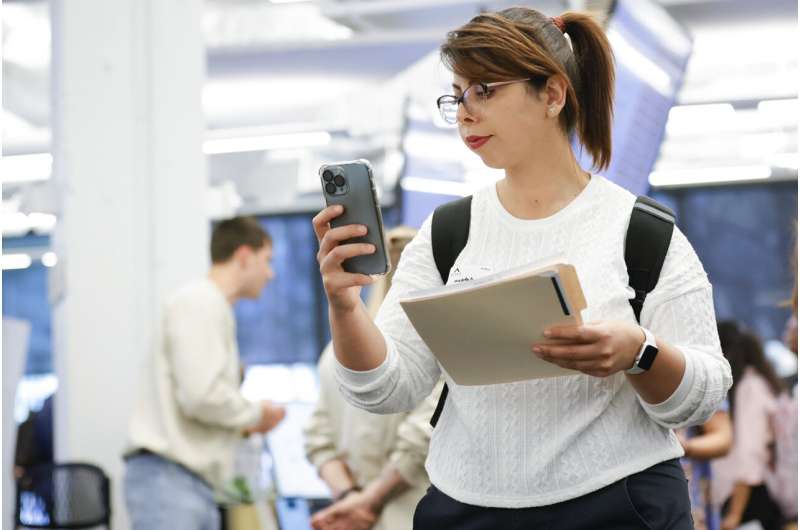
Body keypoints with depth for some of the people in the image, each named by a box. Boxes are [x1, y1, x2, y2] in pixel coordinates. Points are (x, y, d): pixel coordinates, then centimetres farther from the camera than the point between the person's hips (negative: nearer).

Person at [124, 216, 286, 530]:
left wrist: (245, 422, 11)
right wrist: (255, 415, -3)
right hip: (168, 479, -10)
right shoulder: (200, 303, -8)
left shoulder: (213, 308, 21)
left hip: (193, 481, 10)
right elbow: (202, 395, -19)